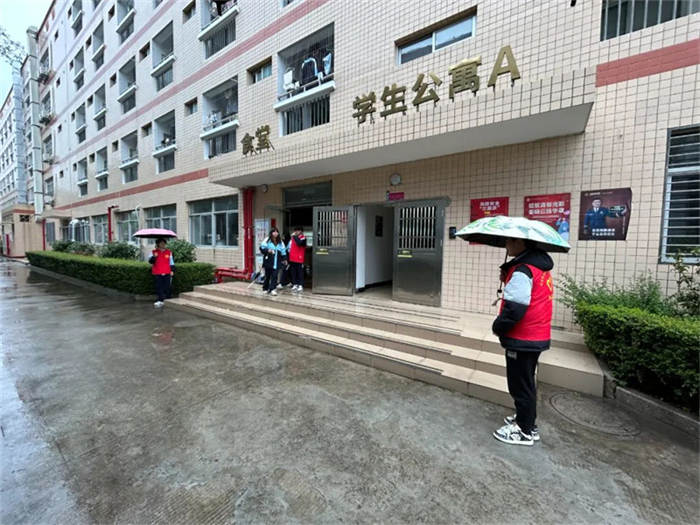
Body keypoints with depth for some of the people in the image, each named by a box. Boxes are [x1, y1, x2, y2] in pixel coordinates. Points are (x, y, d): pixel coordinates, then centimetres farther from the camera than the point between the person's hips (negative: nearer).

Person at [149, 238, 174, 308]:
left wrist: (172, 271, 6)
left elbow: (171, 262, 13)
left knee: (167, 288, 3)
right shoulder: (154, 252, 4)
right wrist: (154, 256, -23)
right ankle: (160, 301, 5)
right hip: (157, 274, -1)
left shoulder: (169, 252, 9)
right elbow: (151, 261, -6)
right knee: (159, 287, 0)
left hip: (167, 273, 1)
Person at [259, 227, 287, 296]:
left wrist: (284, 259, 11)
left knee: (274, 276, -5)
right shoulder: (267, 240, 0)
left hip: (276, 262, 3)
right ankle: (265, 288, 23)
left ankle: (272, 289, -4)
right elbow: (262, 248, -4)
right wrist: (267, 250, -20)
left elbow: (283, 251, 17)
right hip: (268, 261, -3)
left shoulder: (280, 242, 13)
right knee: (267, 275, 6)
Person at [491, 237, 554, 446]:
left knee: (520, 384, 6)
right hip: (537, 336, 10)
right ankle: (525, 419, 39)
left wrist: (498, 327, -11)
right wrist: (508, 278, 0)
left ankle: (525, 431, 22)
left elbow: (514, 308, -27)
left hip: (522, 339, -9)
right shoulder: (539, 265, 8)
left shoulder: (522, 270, -23)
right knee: (525, 382, 23)